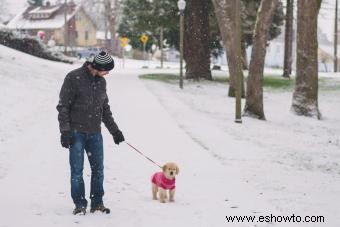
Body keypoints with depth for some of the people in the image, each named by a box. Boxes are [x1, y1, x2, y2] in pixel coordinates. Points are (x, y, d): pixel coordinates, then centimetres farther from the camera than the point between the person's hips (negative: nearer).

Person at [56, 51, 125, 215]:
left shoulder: (101, 81, 10)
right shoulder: (74, 78, -9)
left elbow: (105, 108, 21)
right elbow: (63, 106, -8)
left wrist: (114, 130, 20)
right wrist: (65, 131, -14)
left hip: (95, 133, 5)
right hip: (76, 132, -5)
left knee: (98, 169, 6)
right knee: (77, 170, -1)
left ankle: (97, 203, 15)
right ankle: (80, 204, 7)